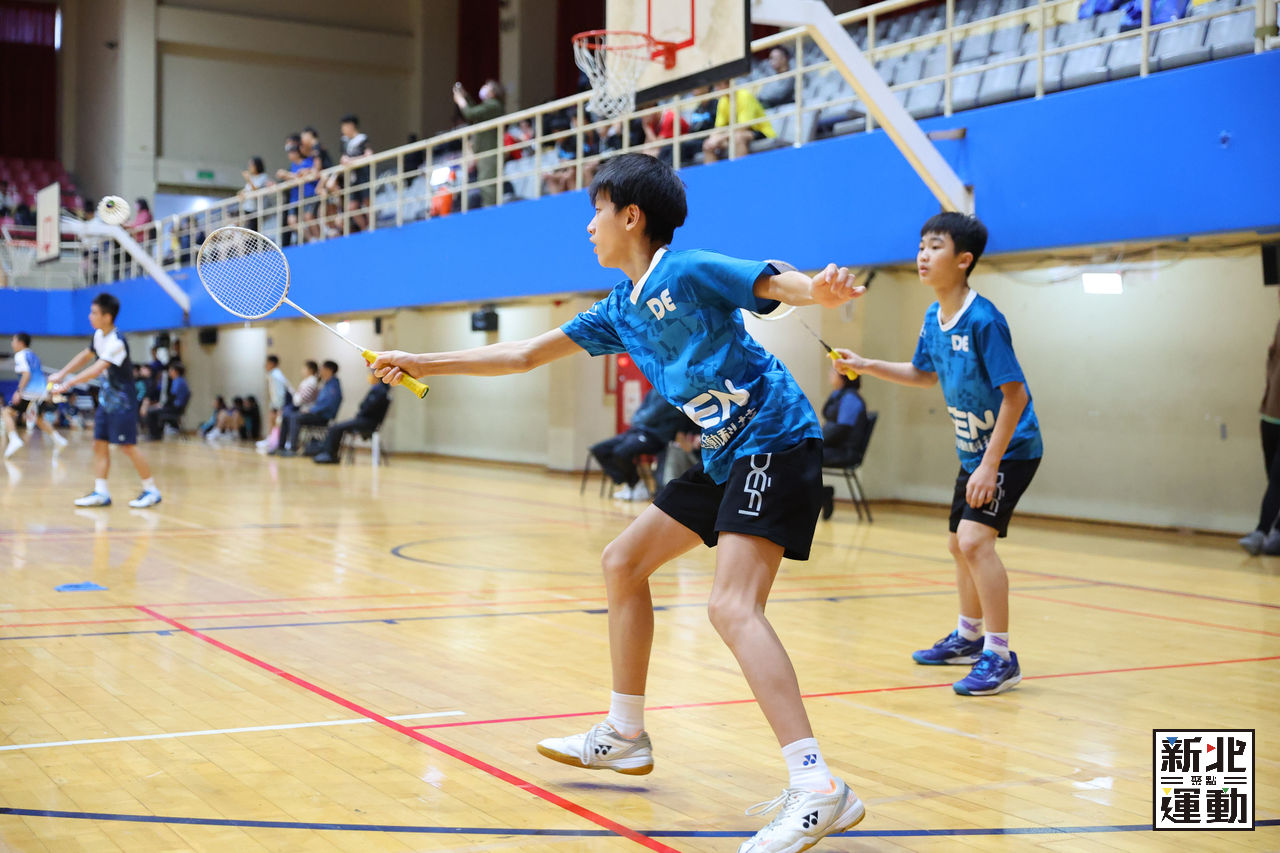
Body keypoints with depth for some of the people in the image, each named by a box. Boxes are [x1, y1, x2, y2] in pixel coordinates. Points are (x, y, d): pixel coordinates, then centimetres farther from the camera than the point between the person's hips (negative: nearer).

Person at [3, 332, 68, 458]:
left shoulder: (20, 355, -7)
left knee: (7, 413, -1)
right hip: (42, 391, 8)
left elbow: (26, 374, -18)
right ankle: (58, 439, 18)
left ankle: (14, 440, -17)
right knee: (39, 419, 25)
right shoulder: (33, 355, 19)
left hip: (29, 391, -8)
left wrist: (19, 392, -20)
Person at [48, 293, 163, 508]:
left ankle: (151, 490, 4)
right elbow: (86, 355, 23)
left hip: (122, 402, -9)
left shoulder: (117, 342, -22)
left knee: (127, 446, -6)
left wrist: (68, 384, -31)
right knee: (99, 444, 4)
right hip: (106, 400, 9)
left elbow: (97, 369, -29)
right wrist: (61, 374, 17)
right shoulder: (99, 335, 6)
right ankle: (101, 492, 7)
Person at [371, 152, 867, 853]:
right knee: (624, 562, 16)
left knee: (732, 606, -24)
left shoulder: (689, 272, -12)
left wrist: (819, 290, -50)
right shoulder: (620, 310, 14)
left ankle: (818, 790, -28)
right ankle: (624, 735, 29)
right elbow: (524, 355, 21)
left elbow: (777, 282, -26)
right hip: (724, 456, 10)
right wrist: (420, 363, 24)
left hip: (775, 442, -10)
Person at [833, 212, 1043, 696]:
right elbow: (926, 375, 19)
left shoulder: (983, 320, -24)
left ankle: (1000, 657, -13)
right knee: (959, 544, 19)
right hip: (973, 449, 9)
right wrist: (867, 366, 8)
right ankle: (968, 637, 39)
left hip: (1009, 449, -9)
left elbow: (1014, 394, -24)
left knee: (975, 539, -21)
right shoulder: (934, 318, 2)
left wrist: (991, 464, -26)